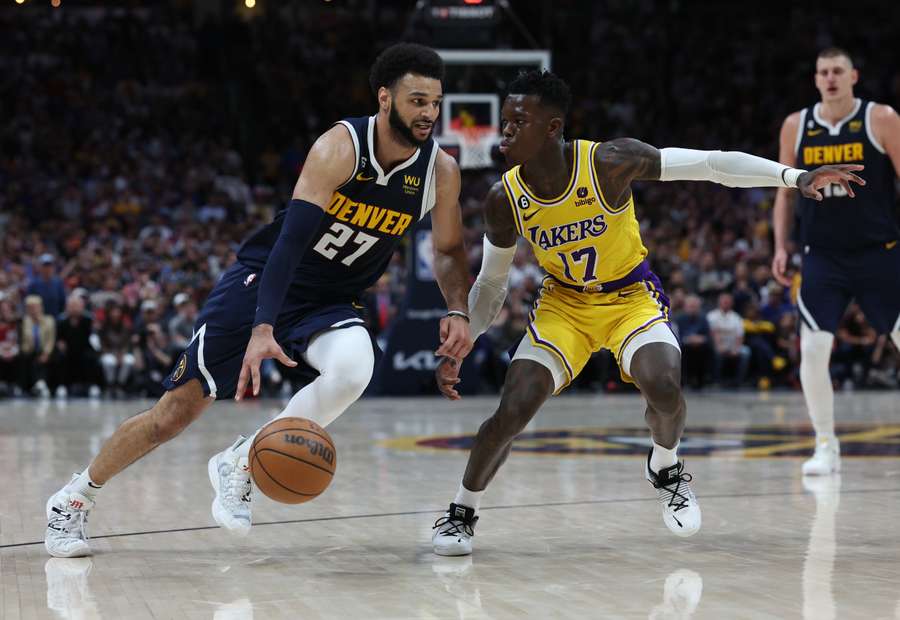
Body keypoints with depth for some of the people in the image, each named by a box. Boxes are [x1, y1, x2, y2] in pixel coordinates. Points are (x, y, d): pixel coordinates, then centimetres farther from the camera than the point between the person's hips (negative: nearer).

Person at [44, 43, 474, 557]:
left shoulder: (441, 171, -9)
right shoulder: (341, 147, -22)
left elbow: (450, 250, 8)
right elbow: (291, 238, -30)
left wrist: (458, 310, -11)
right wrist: (262, 329, -41)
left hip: (330, 303, 3)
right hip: (262, 280, -3)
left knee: (354, 367, -32)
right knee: (179, 408, -3)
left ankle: (238, 465, -10)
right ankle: (74, 499, 20)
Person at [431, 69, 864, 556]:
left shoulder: (609, 162, -25)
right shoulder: (504, 201, -15)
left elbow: (710, 164, -22)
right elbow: (490, 285, 0)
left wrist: (795, 177, -28)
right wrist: (457, 347, -9)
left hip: (630, 297, -2)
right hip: (563, 302, 2)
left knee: (663, 387, -28)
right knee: (512, 410, -15)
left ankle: (665, 468, 7)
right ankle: (462, 511, 9)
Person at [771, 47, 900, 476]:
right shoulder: (796, 127, 4)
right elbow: (785, 191, 13)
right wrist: (781, 246, 6)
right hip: (822, 257, 2)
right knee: (812, 349, -8)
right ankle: (826, 446, 4)